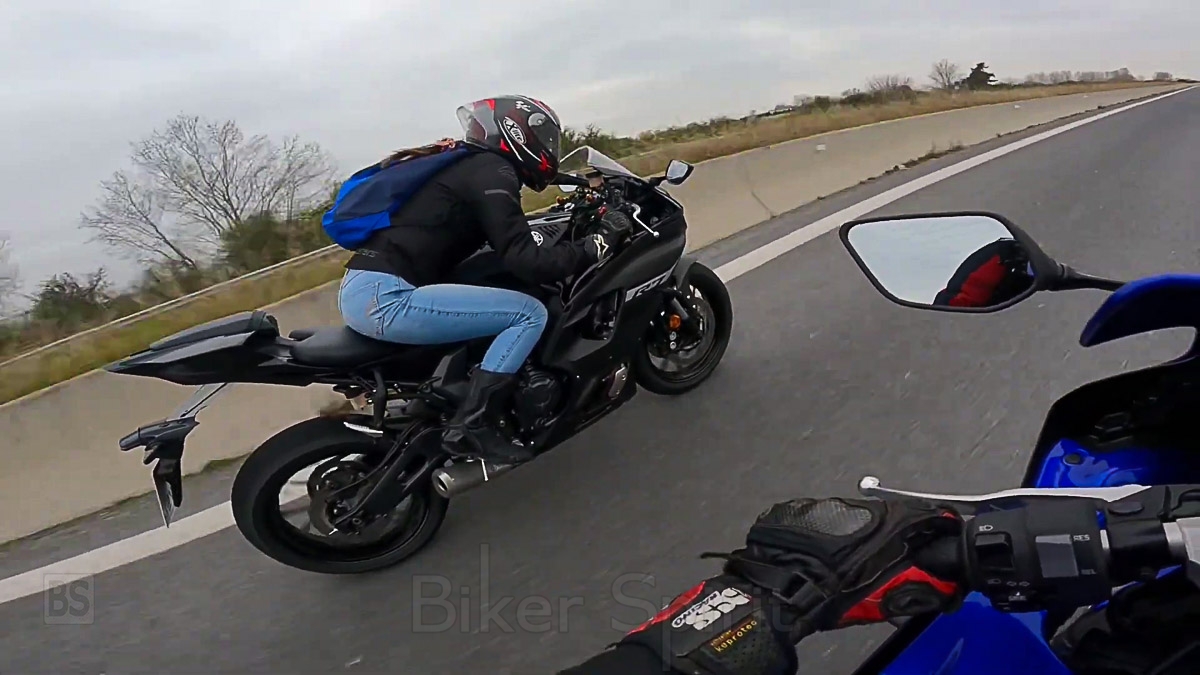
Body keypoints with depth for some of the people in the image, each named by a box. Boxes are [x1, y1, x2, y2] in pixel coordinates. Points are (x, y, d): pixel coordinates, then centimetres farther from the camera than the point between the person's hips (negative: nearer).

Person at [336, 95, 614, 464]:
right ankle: (470, 426, -11)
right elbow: (523, 261, -17)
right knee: (529, 313, -11)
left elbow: (507, 240, 32)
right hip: (385, 296, -10)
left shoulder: (467, 163, 21)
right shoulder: (491, 172, -7)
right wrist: (589, 250, -5)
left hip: (360, 290, 10)